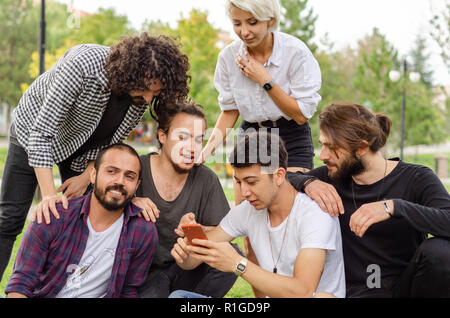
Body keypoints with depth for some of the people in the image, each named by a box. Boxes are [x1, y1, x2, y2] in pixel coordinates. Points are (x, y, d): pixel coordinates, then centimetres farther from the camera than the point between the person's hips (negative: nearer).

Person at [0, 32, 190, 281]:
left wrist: (86, 176, -12)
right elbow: (42, 132, -36)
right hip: (35, 134, -4)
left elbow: (113, 139, -4)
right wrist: (48, 194, -41)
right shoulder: (83, 65, -39)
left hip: (82, 149, 5)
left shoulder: (144, 94, -21)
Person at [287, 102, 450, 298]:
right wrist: (308, 183, -12)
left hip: (406, 285, 1)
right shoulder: (333, 177, 6)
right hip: (360, 290, 0)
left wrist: (393, 207, -34)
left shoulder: (417, 178, -6)